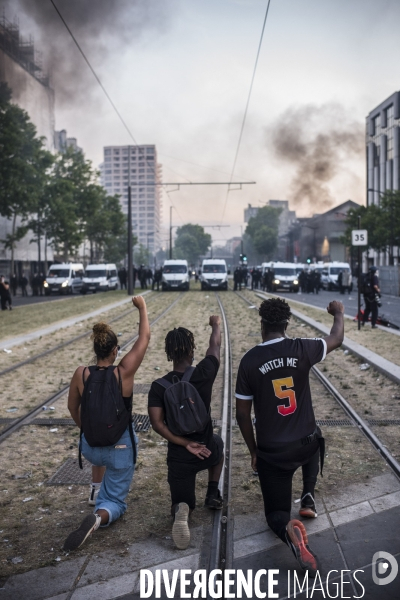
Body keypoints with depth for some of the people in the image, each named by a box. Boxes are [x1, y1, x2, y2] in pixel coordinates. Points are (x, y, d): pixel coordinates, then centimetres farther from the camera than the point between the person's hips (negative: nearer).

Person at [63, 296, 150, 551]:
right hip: (121, 448, -4)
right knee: (115, 501, 10)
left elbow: (73, 408, 3)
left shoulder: (81, 374, -14)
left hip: (90, 447, 4)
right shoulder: (124, 373, -21)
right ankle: (99, 516, -23)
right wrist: (142, 307, 2)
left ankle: (101, 490, 40)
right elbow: (145, 338, -11)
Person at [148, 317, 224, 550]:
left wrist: (185, 444, -15)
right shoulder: (203, 374, -14)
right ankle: (213, 494, 28)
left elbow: (157, 423, -20)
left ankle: (182, 510, -21)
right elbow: (215, 346, 5)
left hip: (179, 457, 0)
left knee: (183, 502, 18)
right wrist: (216, 324, 24)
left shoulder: (158, 386, -12)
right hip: (208, 452, 1)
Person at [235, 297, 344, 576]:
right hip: (306, 443, 2)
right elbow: (337, 339, 12)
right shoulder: (302, 348, -11)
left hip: (271, 452, -1)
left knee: (276, 512, 14)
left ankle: (289, 529, -22)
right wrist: (339, 313, 33)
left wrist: (253, 451, 11)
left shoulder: (249, 361, -11)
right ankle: (308, 498, 28)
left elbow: (242, 414, -5)